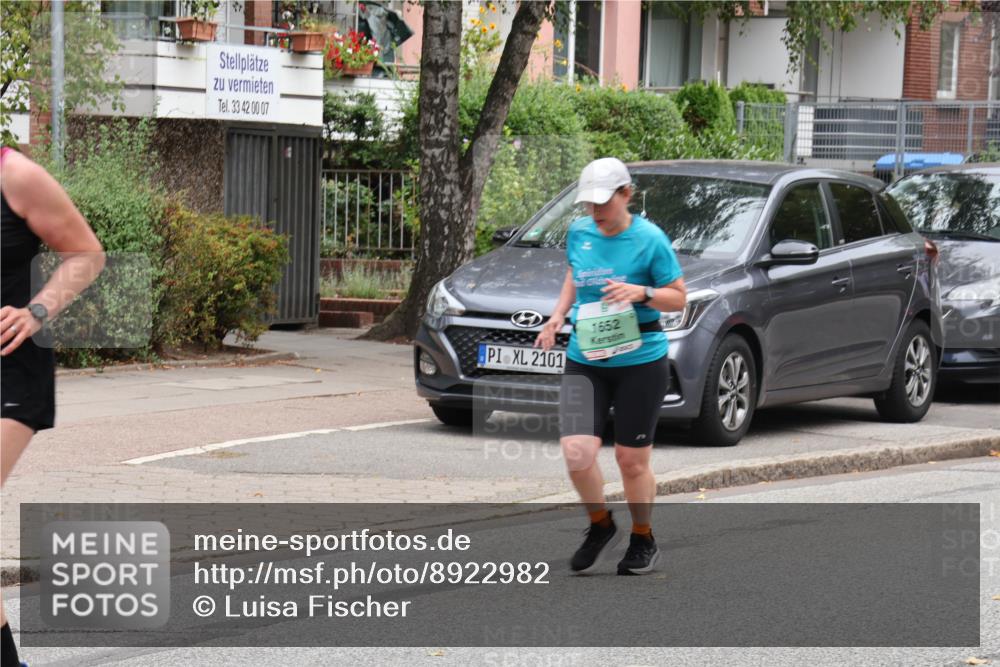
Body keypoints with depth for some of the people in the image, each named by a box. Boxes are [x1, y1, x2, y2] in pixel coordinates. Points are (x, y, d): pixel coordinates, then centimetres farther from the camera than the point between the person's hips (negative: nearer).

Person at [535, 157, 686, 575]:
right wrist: (559, 313, 8)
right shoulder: (578, 233, 5)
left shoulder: (649, 239, -8)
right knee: (577, 452, -13)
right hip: (584, 361, 4)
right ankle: (601, 527, 14)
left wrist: (641, 293, -19)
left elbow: (678, 298, -1)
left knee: (632, 460, 4)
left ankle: (643, 541, 28)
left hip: (640, 362, -3)